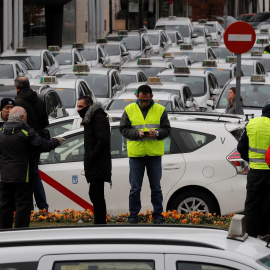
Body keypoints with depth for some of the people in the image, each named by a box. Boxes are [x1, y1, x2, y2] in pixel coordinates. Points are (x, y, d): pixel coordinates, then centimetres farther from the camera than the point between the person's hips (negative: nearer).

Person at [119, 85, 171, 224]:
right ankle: (133, 216, 10)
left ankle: (158, 216, 13)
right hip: (135, 153, 0)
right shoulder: (129, 109, 4)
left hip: (154, 154, 0)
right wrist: (137, 133, -14)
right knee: (135, 188, 3)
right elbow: (123, 129, 2)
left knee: (156, 187, 6)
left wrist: (157, 133, -15)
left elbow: (167, 129, 6)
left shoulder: (160, 110, 5)